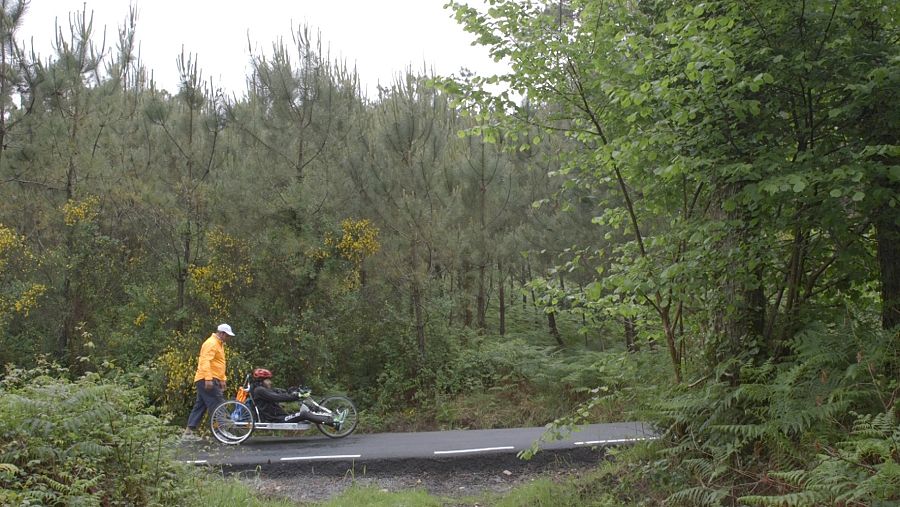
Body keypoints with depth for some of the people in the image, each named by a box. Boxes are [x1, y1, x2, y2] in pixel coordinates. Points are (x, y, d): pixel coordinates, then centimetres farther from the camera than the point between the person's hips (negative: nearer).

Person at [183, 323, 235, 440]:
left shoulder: (219, 344, 21)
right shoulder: (211, 343, -12)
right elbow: (205, 361, -23)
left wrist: (222, 380, 26)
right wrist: (208, 378, -30)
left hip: (207, 381, 10)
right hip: (207, 380, -10)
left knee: (200, 406, 11)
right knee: (217, 405, -10)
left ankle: (189, 432, 14)